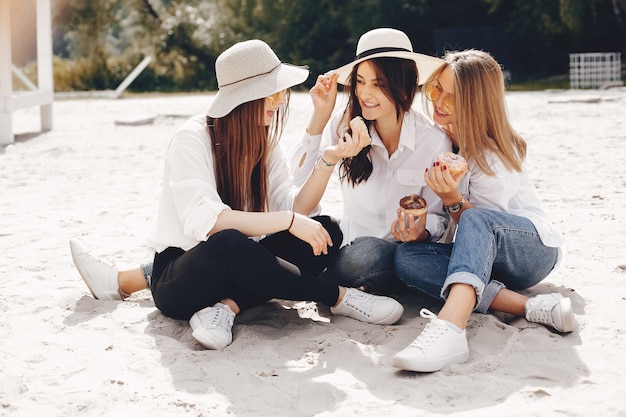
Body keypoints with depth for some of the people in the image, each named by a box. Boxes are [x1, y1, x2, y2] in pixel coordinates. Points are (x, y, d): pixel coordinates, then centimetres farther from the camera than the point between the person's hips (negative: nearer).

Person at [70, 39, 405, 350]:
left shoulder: (265, 143, 6)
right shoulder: (193, 138, -15)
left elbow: (298, 209, -6)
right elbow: (204, 221, -29)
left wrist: (329, 159, -20)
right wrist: (288, 220, -32)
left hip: (232, 270, 7)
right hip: (178, 280, -6)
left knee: (326, 231, -14)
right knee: (228, 243, -40)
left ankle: (225, 306, -26)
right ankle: (338, 297, -22)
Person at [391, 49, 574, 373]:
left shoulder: (490, 154, -16)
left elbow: (477, 219, -15)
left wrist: (453, 200, -33)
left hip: (533, 248, -6)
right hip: (484, 259, 6)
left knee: (476, 219, -39)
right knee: (406, 257, -24)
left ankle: (450, 328, -62)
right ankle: (529, 307, -32)